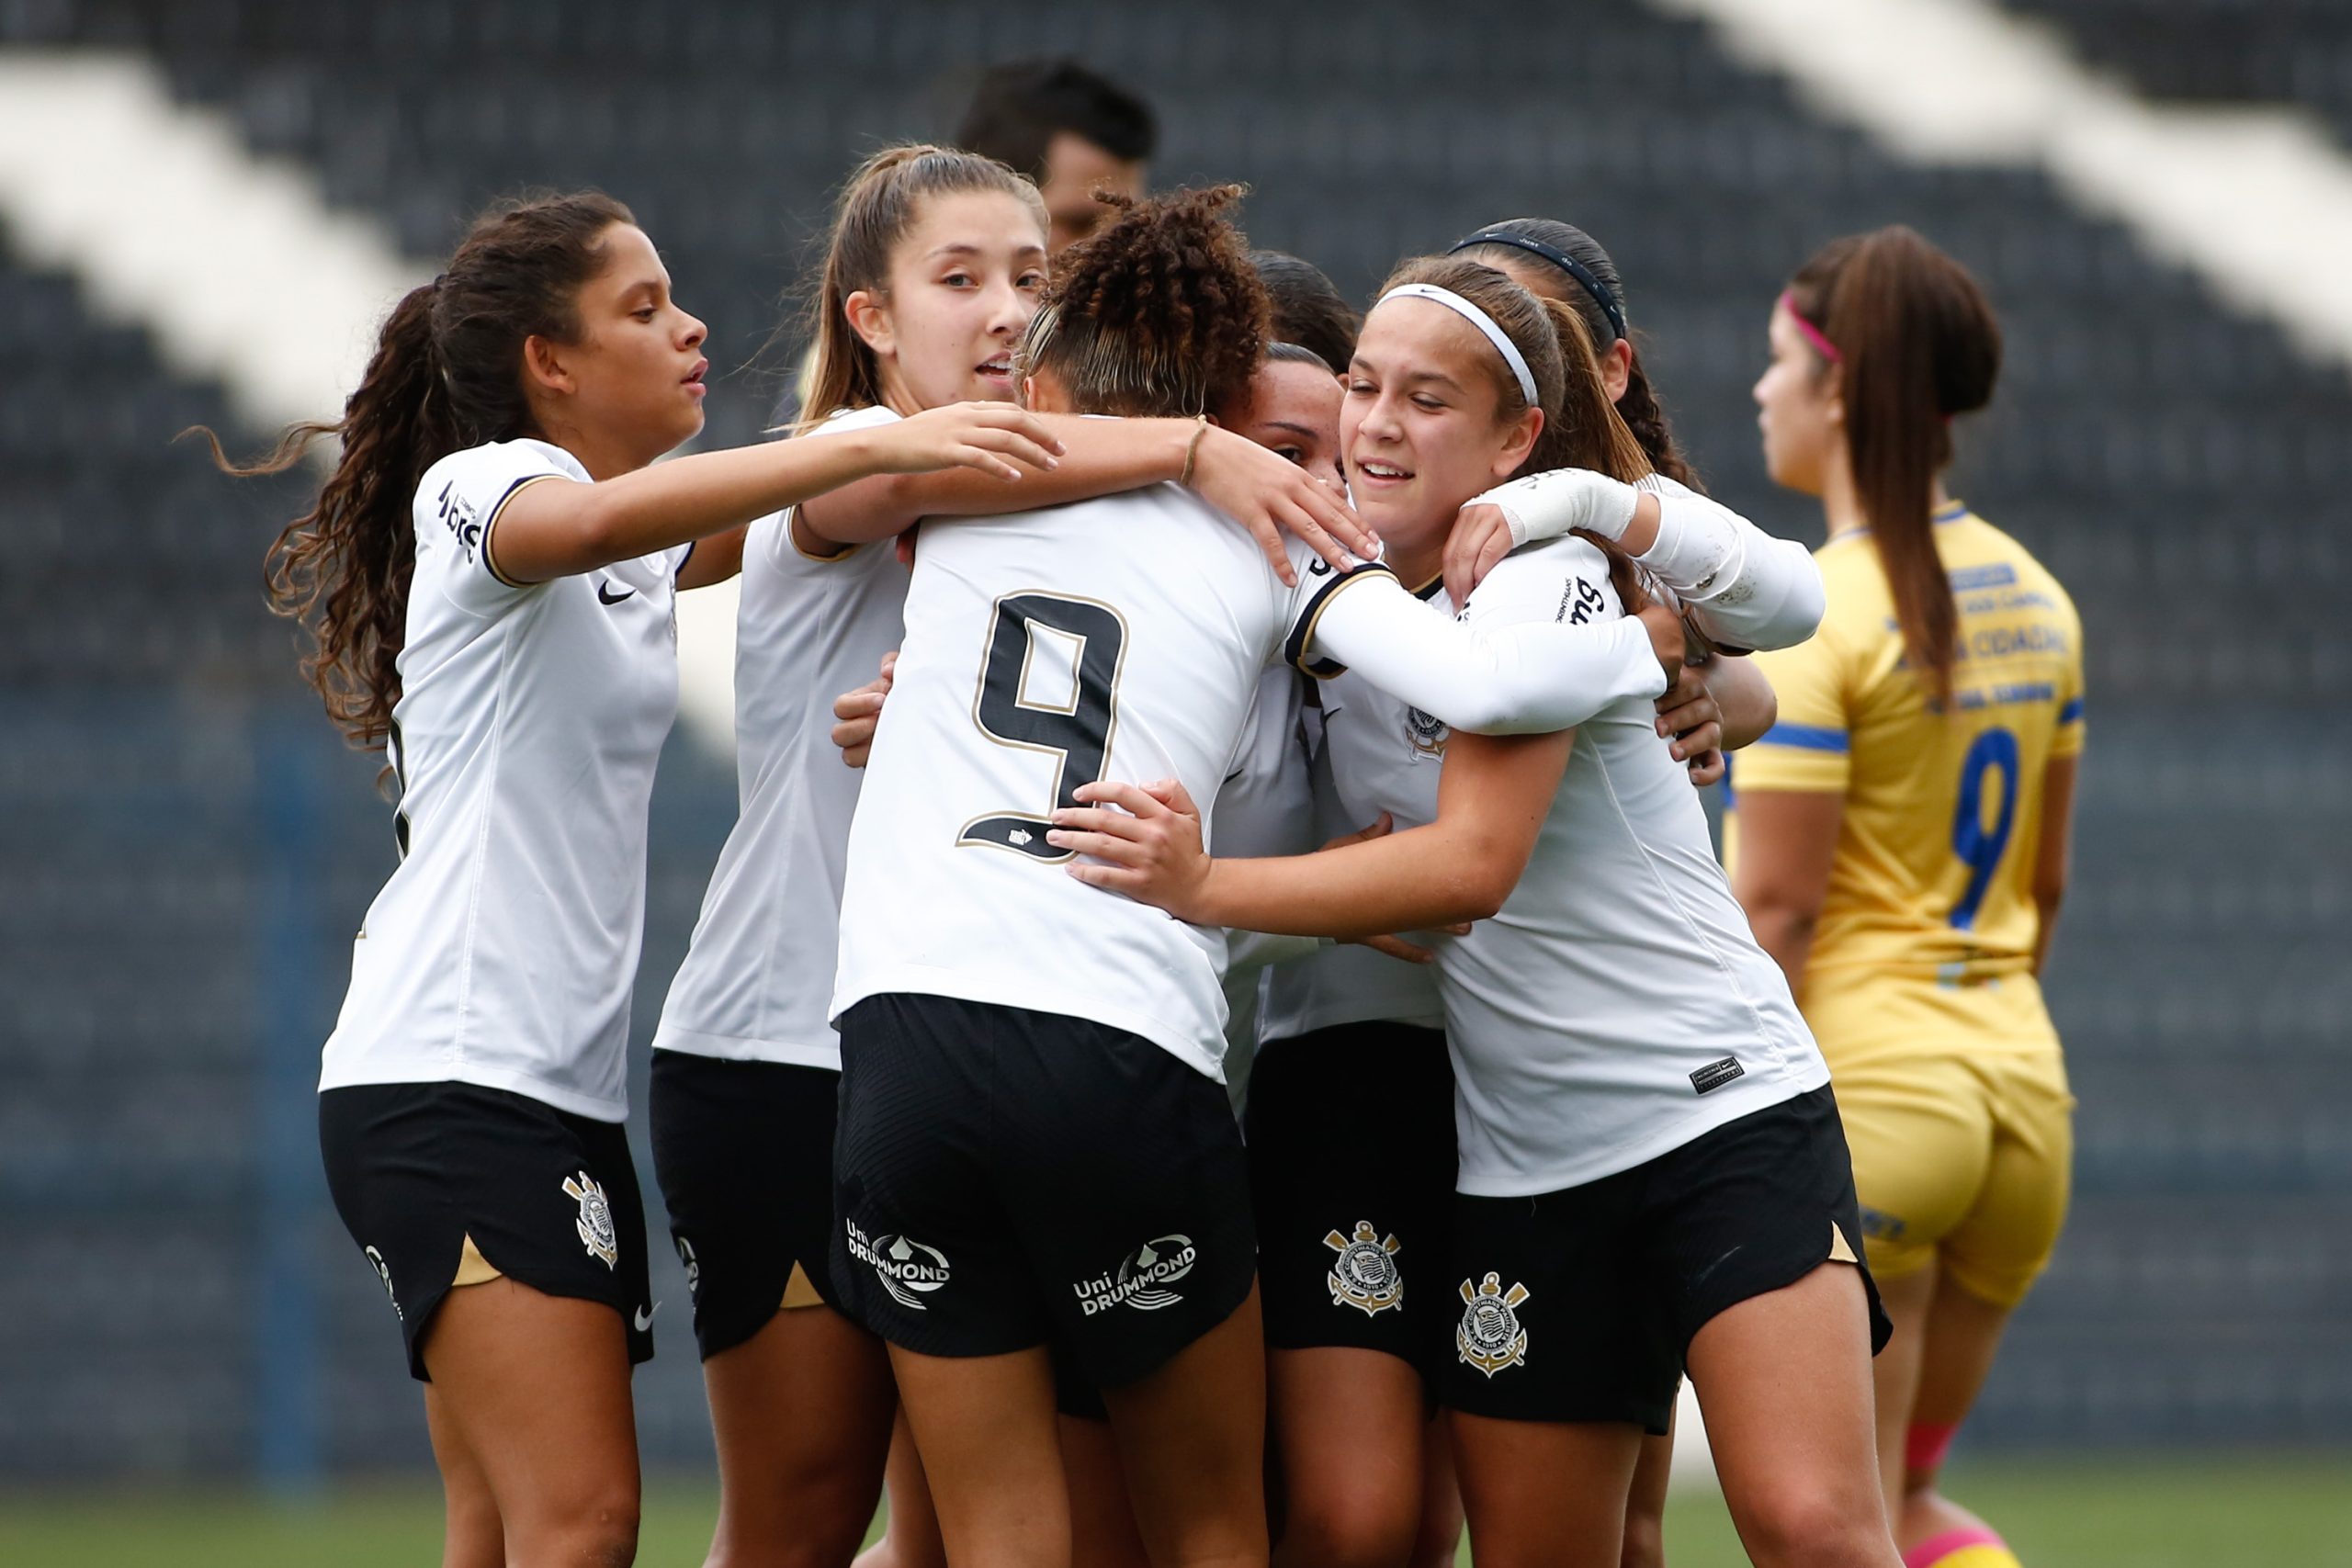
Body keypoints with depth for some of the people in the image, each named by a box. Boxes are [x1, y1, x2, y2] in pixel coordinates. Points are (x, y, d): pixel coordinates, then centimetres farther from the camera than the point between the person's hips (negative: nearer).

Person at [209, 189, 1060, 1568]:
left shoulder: (648, 552, 20)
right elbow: (599, 519, -28)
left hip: (569, 1087, 9)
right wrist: (876, 446, -39)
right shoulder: (479, 490, -8)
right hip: (447, 1078, -9)